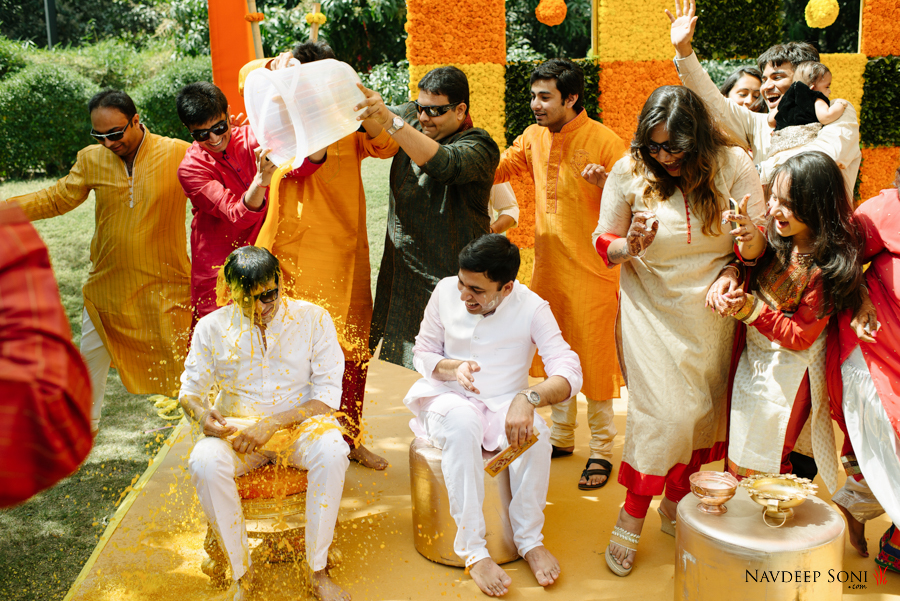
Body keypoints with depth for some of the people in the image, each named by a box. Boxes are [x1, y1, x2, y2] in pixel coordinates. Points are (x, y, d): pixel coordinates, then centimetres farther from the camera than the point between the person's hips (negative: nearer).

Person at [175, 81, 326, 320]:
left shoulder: (251, 138, -1)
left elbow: (299, 166, -18)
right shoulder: (191, 168, -10)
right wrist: (262, 179, -41)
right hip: (218, 269, -3)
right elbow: (238, 217, -23)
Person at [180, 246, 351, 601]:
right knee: (204, 462, -32)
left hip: (300, 424, -1)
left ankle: (318, 571, -17)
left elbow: (328, 396, -8)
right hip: (235, 427, 1)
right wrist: (201, 413, -18)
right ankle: (240, 571, -11)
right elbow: (190, 389, 7)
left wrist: (273, 423, -20)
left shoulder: (313, 318, -4)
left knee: (332, 452, -34)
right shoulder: (212, 327, 1)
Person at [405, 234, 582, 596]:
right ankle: (472, 550, -30)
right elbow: (422, 352, 5)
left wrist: (528, 398, -41)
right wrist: (452, 368, -19)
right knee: (462, 422, -36)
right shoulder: (445, 292, -6)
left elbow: (569, 372, -21)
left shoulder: (532, 308, -12)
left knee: (533, 432, -33)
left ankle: (529, 539, -12)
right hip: (448, 400, 0)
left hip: (505, 404, 0)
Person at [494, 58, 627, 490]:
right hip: (547, 267, 6)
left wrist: (605, 183, -32)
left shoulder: (604, 141, -12)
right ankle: (562, 436, 33)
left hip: (591, 270, -6)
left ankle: (601, 450, 17)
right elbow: (496, 169, 14)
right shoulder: (534, 138, 6)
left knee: (595, 359, 2)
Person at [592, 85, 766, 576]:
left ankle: (675, 504, 31)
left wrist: (750, 239, -29)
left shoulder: (732, 166, -7)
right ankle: (630, 520, 7)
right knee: (662, 409, -10)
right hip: (652, 310, -2)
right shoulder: (629, 172, -8)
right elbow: (602, 244, 0)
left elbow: (756, 248, -5)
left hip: (712, 311, 2)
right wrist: (629, 246, -22)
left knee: (702, 409, 8)